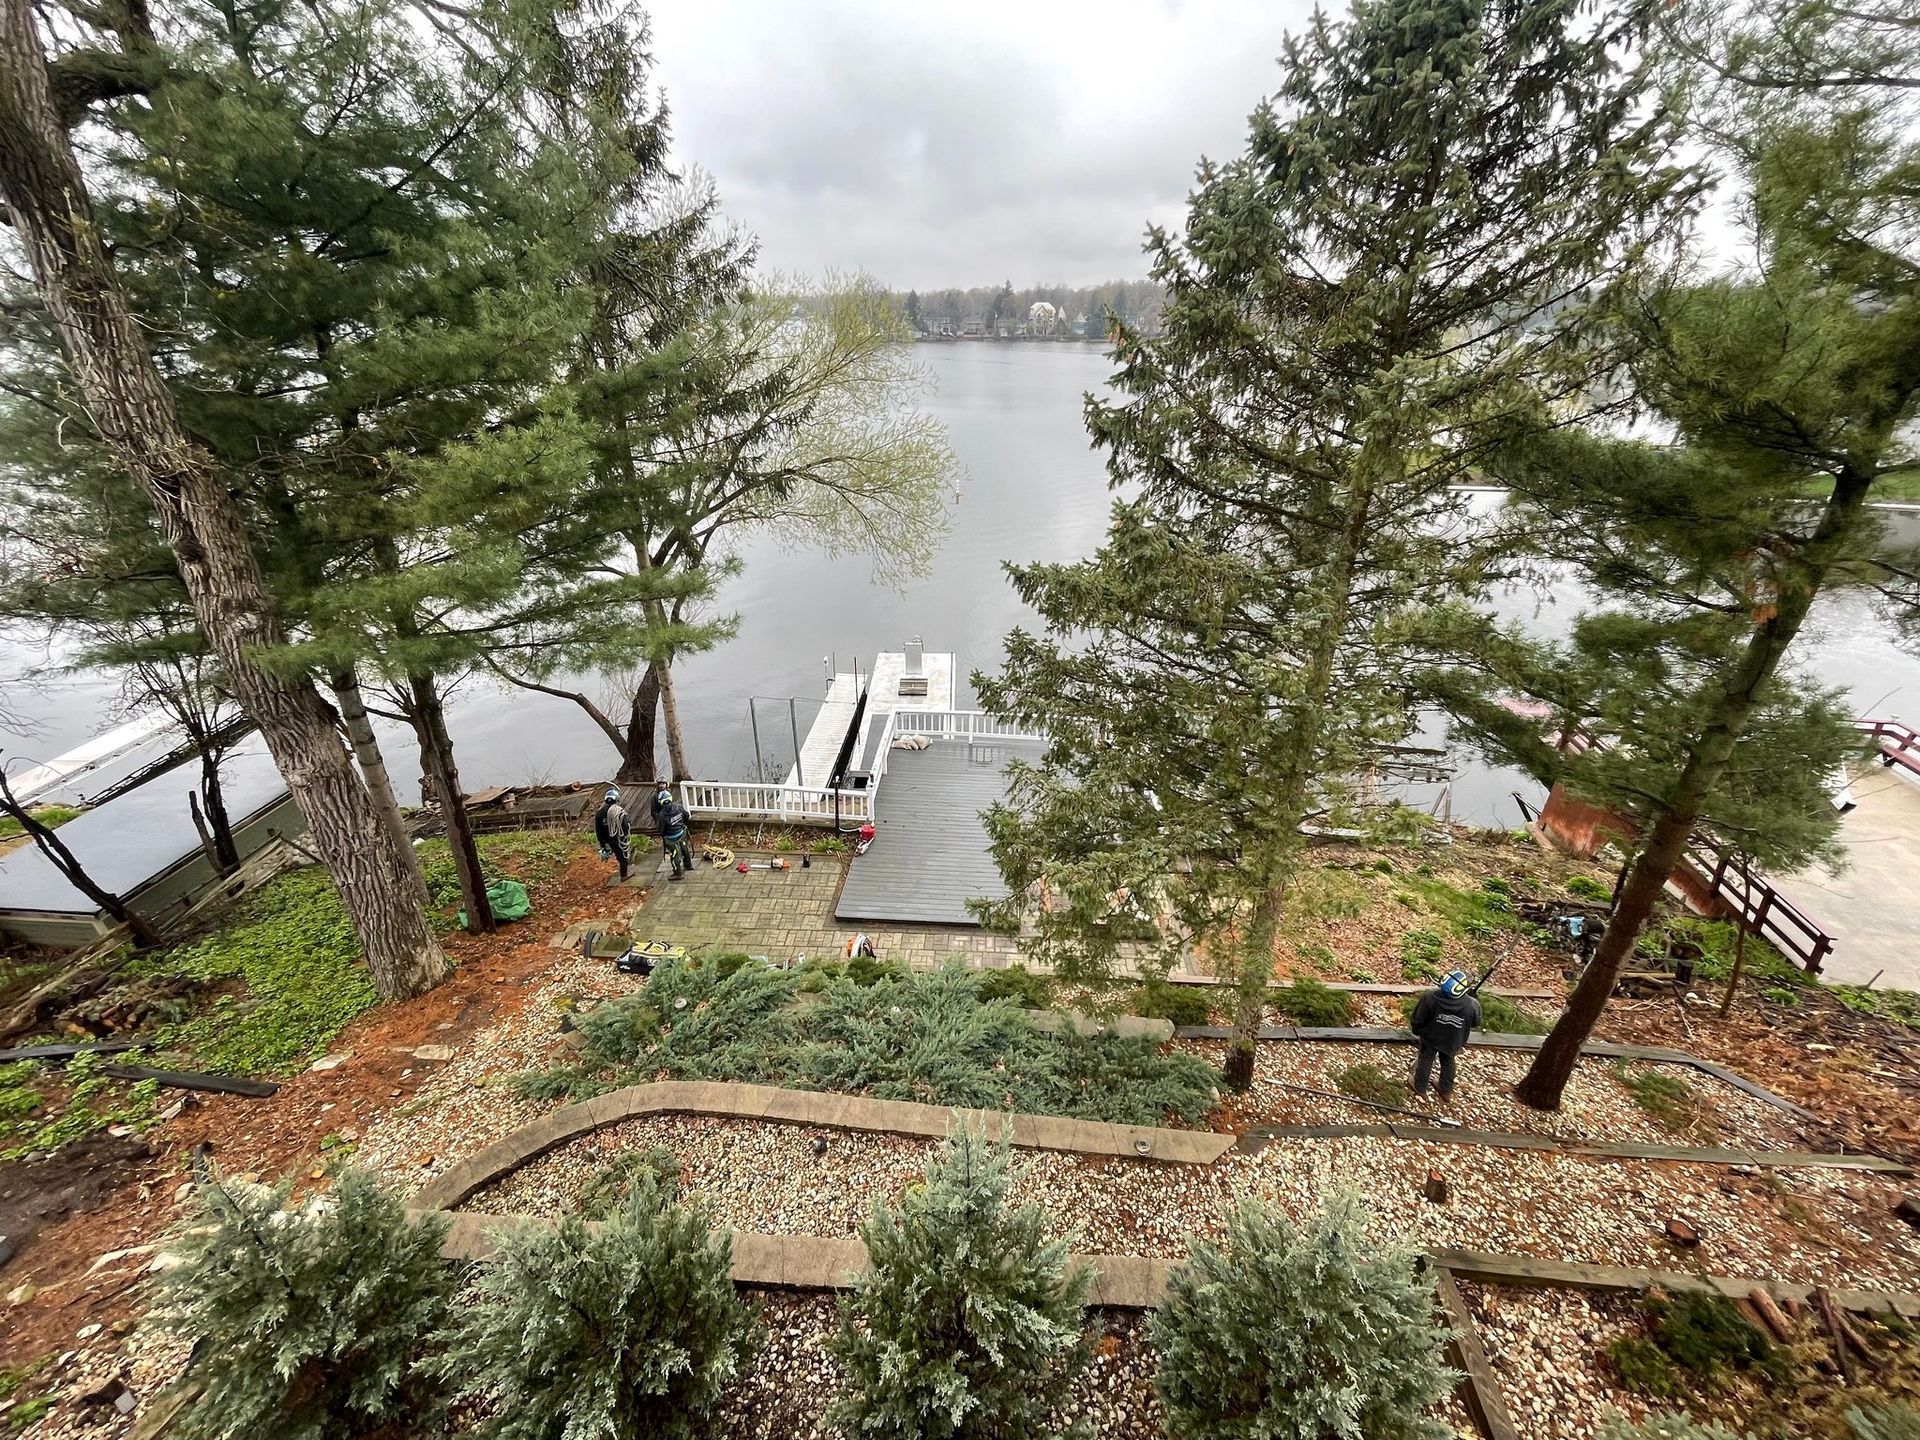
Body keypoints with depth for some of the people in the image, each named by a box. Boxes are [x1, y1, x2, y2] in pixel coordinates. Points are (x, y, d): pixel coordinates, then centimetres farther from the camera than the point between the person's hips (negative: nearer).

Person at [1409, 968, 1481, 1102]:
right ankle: (1447, 1092, 47)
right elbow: (1476, 1021, -8)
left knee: (1425, 1060, 23)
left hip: (1430, 1037, -1)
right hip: (1452, 1042, 1)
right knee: (1448, 1063, 28)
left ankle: (1420, 1088, 41)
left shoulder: (1430, 997, -34)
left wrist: (1416, 1030, 4)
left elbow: (1419, 1018, -17)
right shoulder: (1471, 1005, -33)